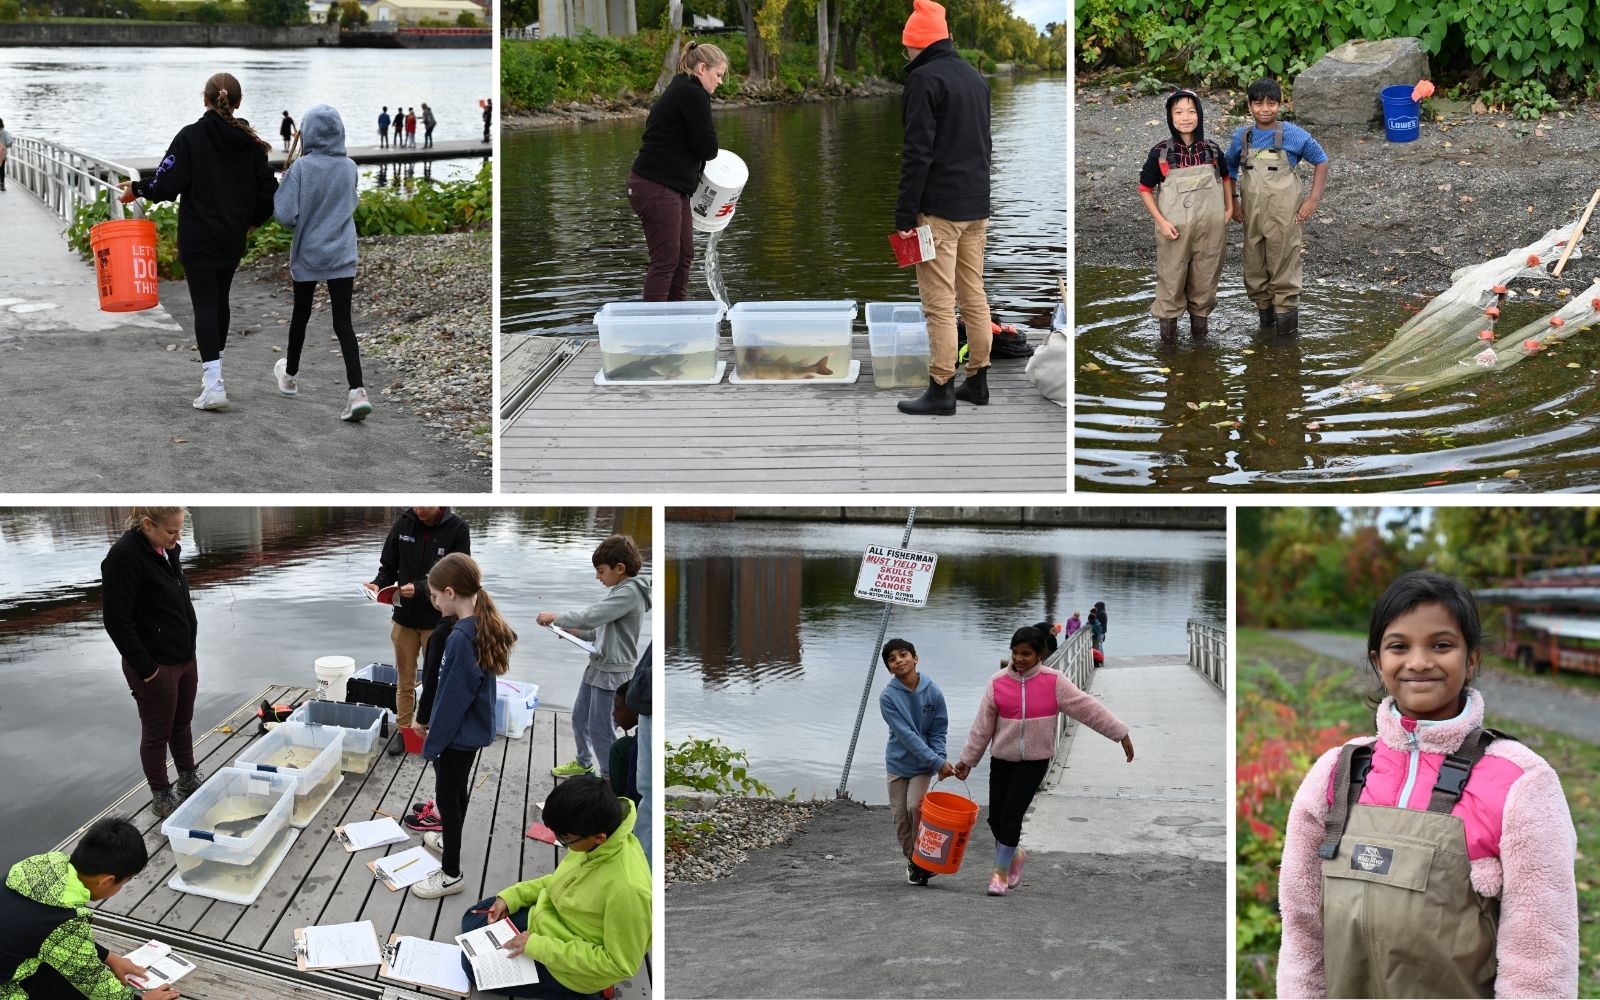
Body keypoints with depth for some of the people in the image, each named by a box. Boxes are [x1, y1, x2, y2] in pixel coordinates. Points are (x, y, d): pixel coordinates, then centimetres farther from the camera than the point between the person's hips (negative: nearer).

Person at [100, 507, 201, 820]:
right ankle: (161, 797, 22)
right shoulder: (124, 556, -22)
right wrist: (145, 668, -19)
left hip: (185, 658, 8)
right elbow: (117, 620, -22)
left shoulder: (167, 549, 3)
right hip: (155, 666, -8)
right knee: (157, 733, 8)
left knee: (182, 723, 22)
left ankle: (189, 781, 38)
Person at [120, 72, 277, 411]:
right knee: (220, 300, 21)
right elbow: (267, 191, 2)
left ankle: (213, 384, -18)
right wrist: (252, 218, 21)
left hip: (198, 238, -4)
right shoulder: (251, 142, 1)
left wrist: (137, 189, 4)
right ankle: (213, 369, 37)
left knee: (205, 305, -6)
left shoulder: (191, 136, -11)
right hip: (234, 238, 4)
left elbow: (166, 184, -16)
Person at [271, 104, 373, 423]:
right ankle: (357, 391, -16)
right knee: (343, 322, -1)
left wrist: (281, 187, 0)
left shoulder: (300, 168, -15)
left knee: (301, 315, 18)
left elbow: (285, 216, -17)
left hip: (308, 255, -2)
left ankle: (290, 376, 39)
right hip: (342, 256, 2)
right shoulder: (350, 168, -2)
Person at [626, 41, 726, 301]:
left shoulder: (679, 90, 19)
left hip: (669, 186, 10)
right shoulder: (694, 94, -13)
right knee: (665, 260, -7)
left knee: (684, 255, 14)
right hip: (657, 188, -10)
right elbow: (707, 148, -14)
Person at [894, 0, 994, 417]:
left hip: (939, 209, -8)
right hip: (977, 207, 8)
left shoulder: (924, 78, -11)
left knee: (939, 303, -5)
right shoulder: (975, 76, 15)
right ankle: (978, 380, 18)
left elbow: (917, 153, -17)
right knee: (974, 296, 12)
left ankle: (941, 389, -4)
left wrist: (904, 214, -14)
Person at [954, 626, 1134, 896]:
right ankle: (1013, 854, 35)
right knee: (995, 817, 4)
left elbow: (1088, 708, -6)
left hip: (1034, 761, -2)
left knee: (1011, 815, -9)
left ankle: (1001, 870, 10)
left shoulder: (1053, 682, -8)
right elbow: (983, 726, 4)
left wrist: (1121, 733, -6)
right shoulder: (998, 683, -4)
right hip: (1002, 759, 2)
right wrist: (967, 760, 8)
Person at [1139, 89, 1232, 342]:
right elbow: (1145, 189, -1)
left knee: (1205, 274, 11)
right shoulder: (1160, 152, -8)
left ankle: (1200, 316, 28)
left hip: (1210, 226, 2)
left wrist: (1229, 209, 12)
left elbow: (1226, 177, 19)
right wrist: (1161, 221, -9)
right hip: (1175, 228, -2)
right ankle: (1168, 318, 20)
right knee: (1171, 275, 4)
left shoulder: (1212, 150, 0)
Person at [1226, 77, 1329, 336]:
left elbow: (1321, 161, 2)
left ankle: (1286, 313, 13)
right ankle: (1264, 309, 28)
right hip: (1252, 216, 4)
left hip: (1284, 216, -4)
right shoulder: (1242, 136, 0)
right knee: (1254, 267, 12)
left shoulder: (1294, 135, -9)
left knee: (1283, 267, 2)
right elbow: (1230, 167, 17)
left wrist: (1313, 199, -5)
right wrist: (1232, 201, 8)